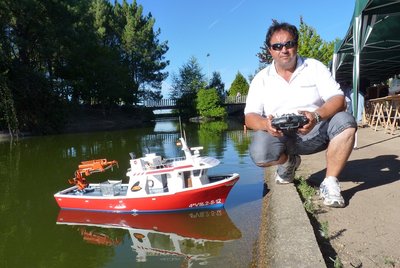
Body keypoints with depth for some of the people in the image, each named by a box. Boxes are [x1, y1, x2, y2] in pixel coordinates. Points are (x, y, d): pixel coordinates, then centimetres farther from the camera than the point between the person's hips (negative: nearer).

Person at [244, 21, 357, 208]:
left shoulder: (314, 67, 3)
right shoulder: (261, 78, 4)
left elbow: (338, 100, -8)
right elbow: (250, 117, -4)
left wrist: (316, 116, -31)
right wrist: (266, 124, -29)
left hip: (315, 132, 0)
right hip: (279, 135, 0)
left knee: (345, 122, -28)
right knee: (259, 154, -30)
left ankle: (330, 183, -14)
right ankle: (288, 162, 8)